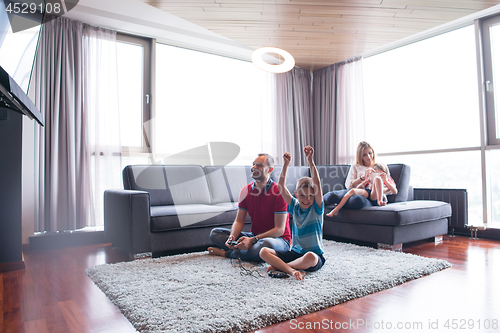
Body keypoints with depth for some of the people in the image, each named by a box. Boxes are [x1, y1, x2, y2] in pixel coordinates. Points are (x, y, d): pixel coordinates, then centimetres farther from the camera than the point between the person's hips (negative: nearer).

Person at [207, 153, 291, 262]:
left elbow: (279, 229, -19)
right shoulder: (246, 191, 2)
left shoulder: (278, 192, -17)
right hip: (254, 236, 5)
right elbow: (239, 221, 3)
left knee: (267, 244, -42)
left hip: (279, 240, -5)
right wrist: (232, 237, -20)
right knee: (215, 233, -4)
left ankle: (227, 253, -20)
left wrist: (253, 240, -28)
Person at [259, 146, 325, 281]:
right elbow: (281, 187, 0)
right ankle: (292, 270, -30)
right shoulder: (295, 206, 6)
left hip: (315, 256, -4)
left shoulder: (317, 208, -4)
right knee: (264, 252, -14)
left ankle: (279, 266, -20)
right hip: (295, 253, 4)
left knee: (310, 257, -41)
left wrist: (310, 160, -26)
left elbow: (317, 184, -19)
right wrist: (286, 164, -7)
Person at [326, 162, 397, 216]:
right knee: (352, 191, -32)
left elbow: (395, 192, 15)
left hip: (375, 197, -2)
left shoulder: (386, 186, 36)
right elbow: (358, 188, 25)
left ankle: (380, 201, -41)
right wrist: (367, 180, 17)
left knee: (377, 178, -24)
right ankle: (336, 210, -42)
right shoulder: (369, 183, 41)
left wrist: (385, 180, 9)